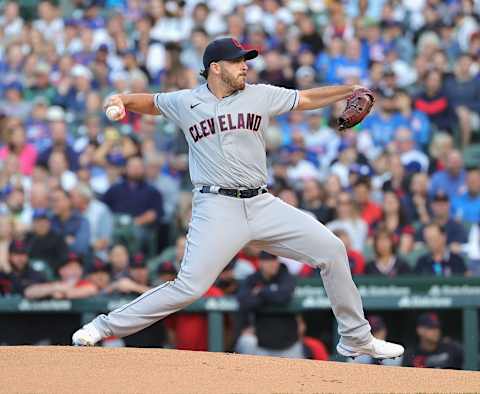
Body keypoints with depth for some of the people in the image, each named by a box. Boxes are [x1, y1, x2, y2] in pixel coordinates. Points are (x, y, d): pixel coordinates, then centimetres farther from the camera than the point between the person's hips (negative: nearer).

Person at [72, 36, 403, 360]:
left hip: (262, 203, 4)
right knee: (190, 287, -18)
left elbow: (305, 99, 18)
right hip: (217, 208, -4)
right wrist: (122, 100, 2)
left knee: (332, 249, -1)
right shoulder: (185, 103, 5)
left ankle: (356, 339, 13)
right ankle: (106, 326, -5)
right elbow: (151, 103, 21)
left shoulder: (260, 96, 10)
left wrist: (351, 91, 10)